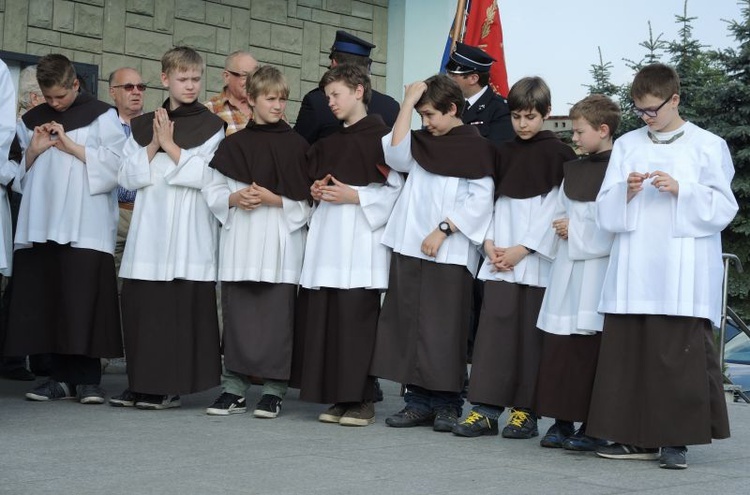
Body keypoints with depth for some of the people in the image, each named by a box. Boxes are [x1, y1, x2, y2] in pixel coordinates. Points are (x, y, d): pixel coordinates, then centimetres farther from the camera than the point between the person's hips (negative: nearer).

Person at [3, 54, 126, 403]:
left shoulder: (100, 116, 4)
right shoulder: (32, 120, 17)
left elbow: (115, 164, -5)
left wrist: (71, 146, -9)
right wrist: (34, 151, 1)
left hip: (85, 226, -4)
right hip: (41, 224, 5)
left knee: (83, 301, -9)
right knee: (46, 299, 1)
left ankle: (86, 378, -5)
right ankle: (61, 376, 7)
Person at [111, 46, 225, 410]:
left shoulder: (211, 126, 4)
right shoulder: (143, 125, 13)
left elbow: (206, 176, -8)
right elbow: (128, 177, 7)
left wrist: (170, 146, -9)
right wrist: (153, 146, -6)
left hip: (190, 231, -3)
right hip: (149, 227, 3)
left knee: (184, 304, -5)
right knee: (140, 303, 2)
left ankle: (171, 386, 2)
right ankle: (141, 383, 12)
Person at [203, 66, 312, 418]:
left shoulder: (296, 145, 2)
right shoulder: (233, 144, 10)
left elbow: (307, 201, -1)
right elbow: (212, 192, 12)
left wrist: (273, 199, -13)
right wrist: (235, 199, -7)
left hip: (280, 244, -2)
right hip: (239, 244, 3)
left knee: (277, 316, -2)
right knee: (237, 316, 5)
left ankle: (274, 390, 6)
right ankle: (234, 389, 13)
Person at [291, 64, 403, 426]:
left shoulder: (380, 136, -4)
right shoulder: (329, 143, 19)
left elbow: (396, 188, -8)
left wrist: (355, 196, -14)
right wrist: (316, 192, 7)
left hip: (361, 241, -7)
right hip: (327, 241, 8)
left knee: (357, 319, -8)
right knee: (323, 318, 4)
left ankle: (362, 400, 0)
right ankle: (339, 397, 11)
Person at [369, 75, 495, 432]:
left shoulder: (477, 148, -2)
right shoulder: (423, 144, 17)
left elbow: (480, 200, -9)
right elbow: (396, 156, -1)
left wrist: (443, 230, -15)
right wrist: (408, 102, 0)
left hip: (449, 253, -6)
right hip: (409, 247, 6)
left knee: (443, 329, -5)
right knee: (409, 325, 5)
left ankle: (447, 403, 3)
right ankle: (418, 401, 10)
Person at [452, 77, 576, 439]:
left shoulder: (557, 154, -1)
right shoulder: (505, 153, 14)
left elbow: (556, 207, -7)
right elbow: (493, 200, 14)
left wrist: (522, 249, -12)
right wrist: (489, 243, -2)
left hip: (537, 259, -4)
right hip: (500, 256, 4)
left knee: (531, 334, -1)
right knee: (494, 326, -2)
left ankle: (525, 411, 6)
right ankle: (485, 409, -2)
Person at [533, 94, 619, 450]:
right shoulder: (572, 170, 17)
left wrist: (576, 230, -10)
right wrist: (561, 227, 3)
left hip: (598, 270, -7)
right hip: (566, 267, 7)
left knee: (590, 347, -6)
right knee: (558, 345, 5)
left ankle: (591, 427, 1)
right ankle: (561, 421, 12)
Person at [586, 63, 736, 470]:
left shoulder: (707, 146, 3)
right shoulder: (626, 145, 13)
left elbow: (723, 208, -1)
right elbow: (606, 211, 10)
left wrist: (681, 190, -14)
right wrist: (626, 192, -10)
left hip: (683, 274, -4)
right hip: (632, 271, 4)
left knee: (679, 354, -6)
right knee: (627, 351, 2)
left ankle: (675, 440, 2)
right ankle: (636, 437, 11)